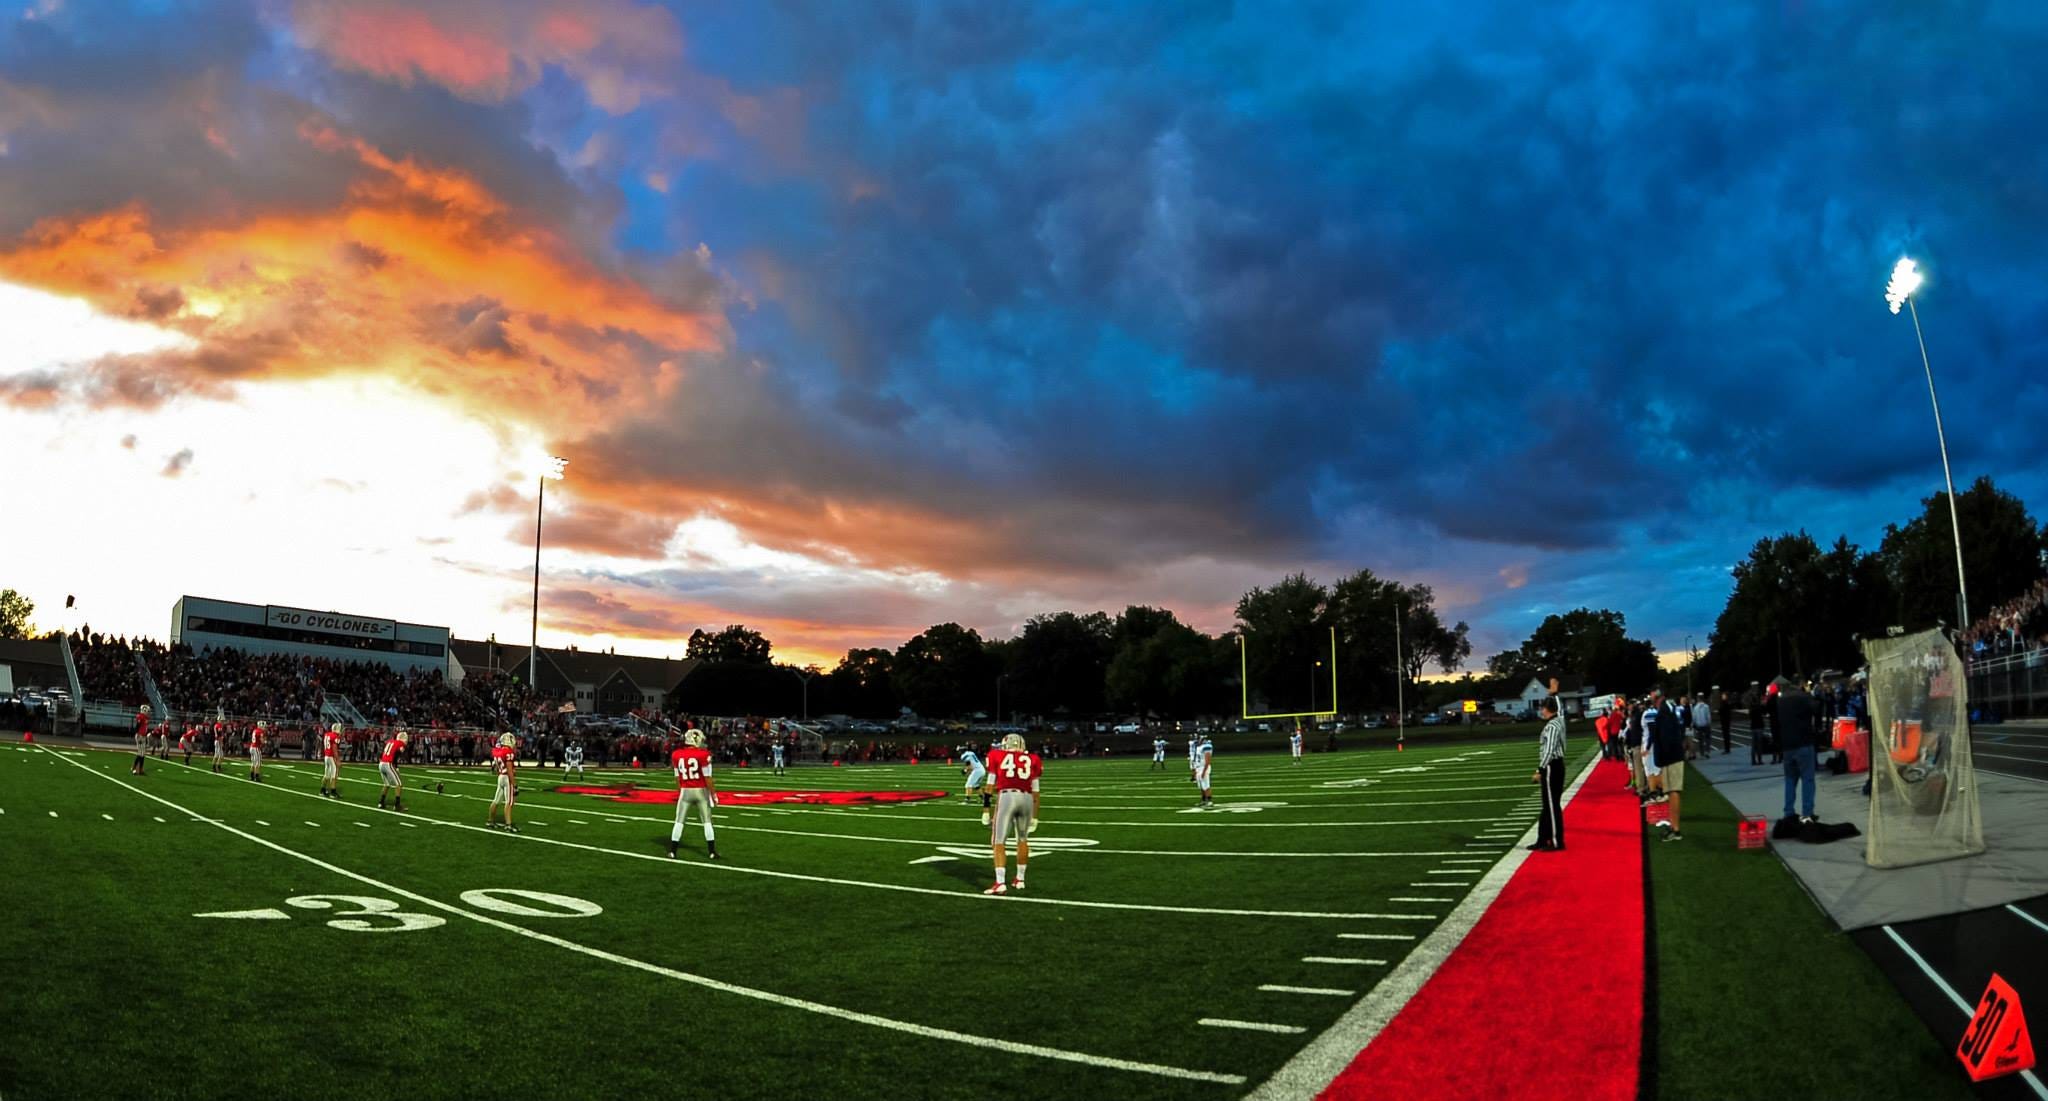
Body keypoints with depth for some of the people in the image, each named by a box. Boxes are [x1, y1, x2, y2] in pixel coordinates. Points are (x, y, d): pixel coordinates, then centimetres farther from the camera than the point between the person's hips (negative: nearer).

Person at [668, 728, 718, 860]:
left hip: (685, 791, 2)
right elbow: (707, 777, -12)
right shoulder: (703, 754, -13)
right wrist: (713, 794, -4)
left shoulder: (676, 755, -1)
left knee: (679, 821, 11)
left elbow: (677, 778, 6)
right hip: (701, 790, -2)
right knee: (707, 821, 7)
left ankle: (672, 851, 11)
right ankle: (712, 852, 8)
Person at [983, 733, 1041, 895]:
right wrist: (1035, 817, 21)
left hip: (1006, 797, -3)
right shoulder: (1032, 760, 15)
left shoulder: (997, 756, 12)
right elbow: (1035, 790, 15)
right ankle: (1020, 879, 29)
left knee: (999, 842, 2)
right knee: (1022, 840, 22)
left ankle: (1000, 884, -9)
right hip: (1027, 799, 3)